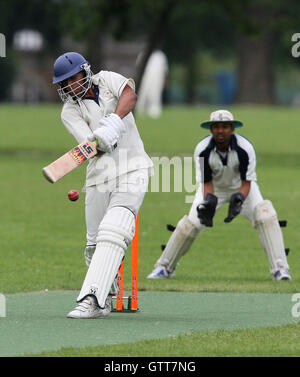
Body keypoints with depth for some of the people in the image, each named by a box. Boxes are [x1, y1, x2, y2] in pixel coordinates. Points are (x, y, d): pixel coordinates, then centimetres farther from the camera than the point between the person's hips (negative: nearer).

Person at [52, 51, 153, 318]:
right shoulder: (70, 111, 2)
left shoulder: (107, 80, 4)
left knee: (112, 233, -20)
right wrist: (104, 139, -36)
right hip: (99, 176, 3)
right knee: (95, 244, 2)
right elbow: (91, 145, -12)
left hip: (132, 172, -3)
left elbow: (130, 95, -17)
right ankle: (104, 301, 21)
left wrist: (115, 120, -35)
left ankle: (91, 300, -29)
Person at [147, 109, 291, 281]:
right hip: (215, 188, 1)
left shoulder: (245, 148, -30)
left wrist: (239, 199, -45)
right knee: (191, 224, -10)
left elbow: (246, 183, -24)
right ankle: (165, 267, 9)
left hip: (241, 187, -1)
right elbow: (207, 183, -19)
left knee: (265, 216, -24)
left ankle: (280, 268, -22)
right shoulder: (202, 150, -26)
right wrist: (208, 201, -40)